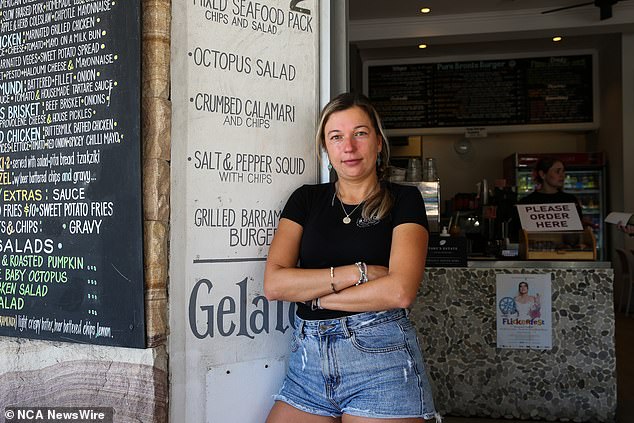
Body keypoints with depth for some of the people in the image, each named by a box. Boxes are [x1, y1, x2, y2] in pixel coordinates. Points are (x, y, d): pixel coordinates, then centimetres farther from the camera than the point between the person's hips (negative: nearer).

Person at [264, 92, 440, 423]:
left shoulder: (403, 200, 1)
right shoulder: (306, 199, 9)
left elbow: (400, 291, -14)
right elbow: (273, 283, -4)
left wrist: (313, 294, -7)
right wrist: (357, 272, -12)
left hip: (380, 355, -2)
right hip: (309, 357, 3)